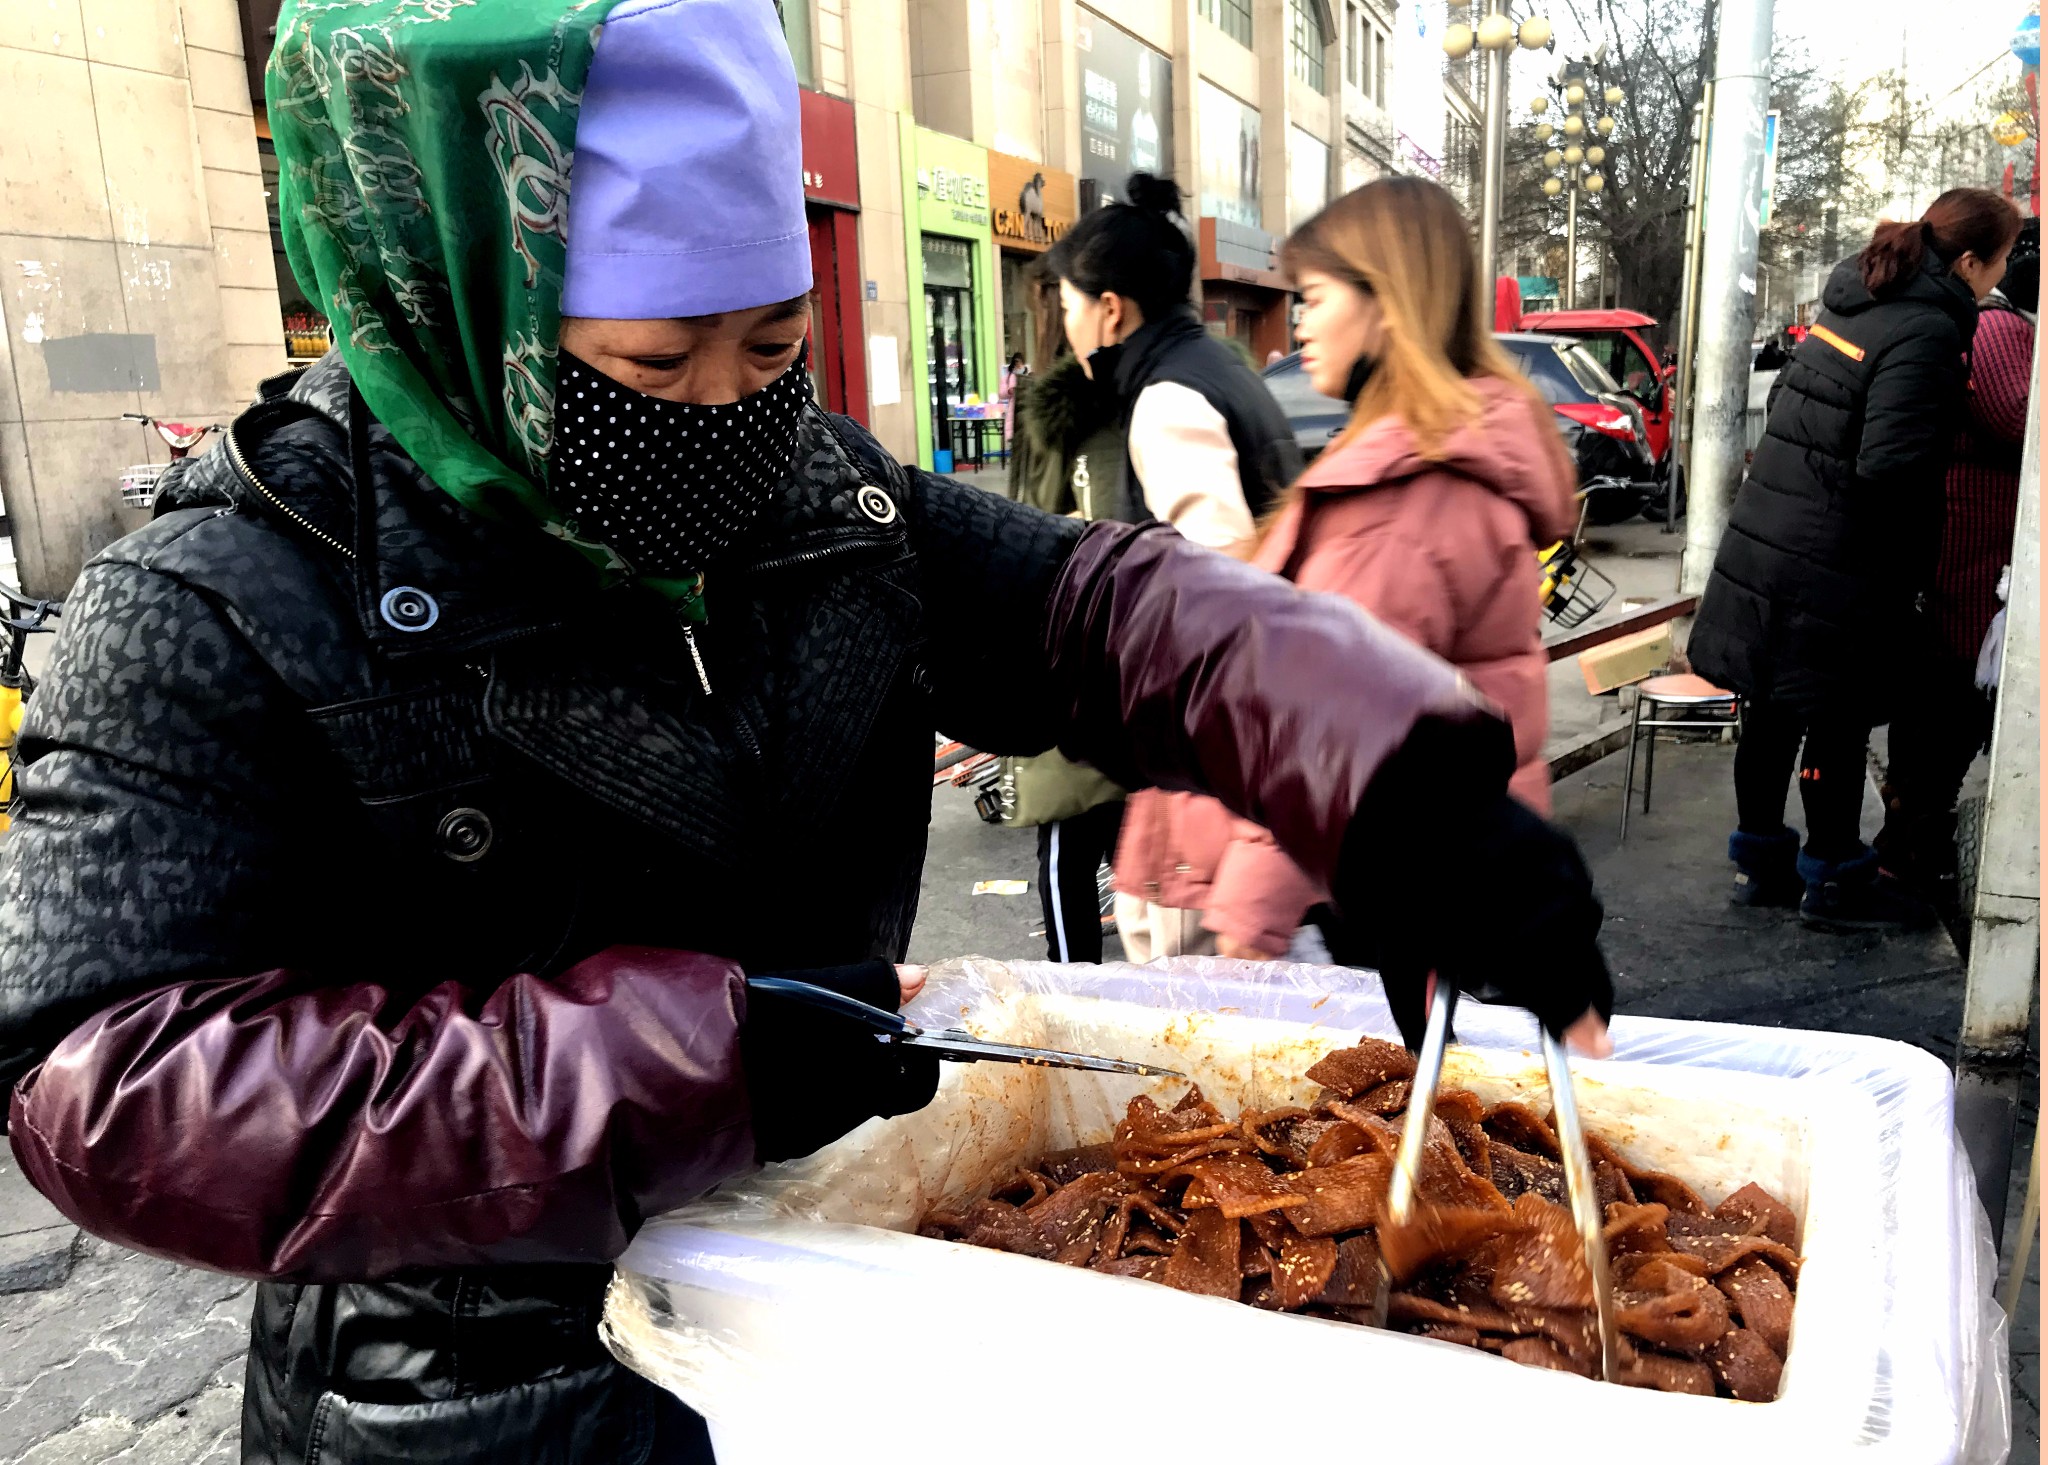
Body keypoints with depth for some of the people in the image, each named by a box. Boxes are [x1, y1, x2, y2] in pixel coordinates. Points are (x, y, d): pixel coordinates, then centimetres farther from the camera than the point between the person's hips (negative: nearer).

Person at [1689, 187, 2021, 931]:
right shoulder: (1929, 332, -14)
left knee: (1774, 710, 15)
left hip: (1767, 540, 8)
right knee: (1839, 725, 5)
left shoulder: (1847, 303, 11)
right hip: (1838, 568, -8)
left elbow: (1785, 401, 17)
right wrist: (1914, 566, -9)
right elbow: (1893, 468, -21)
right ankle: (1833, 878, 18)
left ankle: (1760, 861, 26)